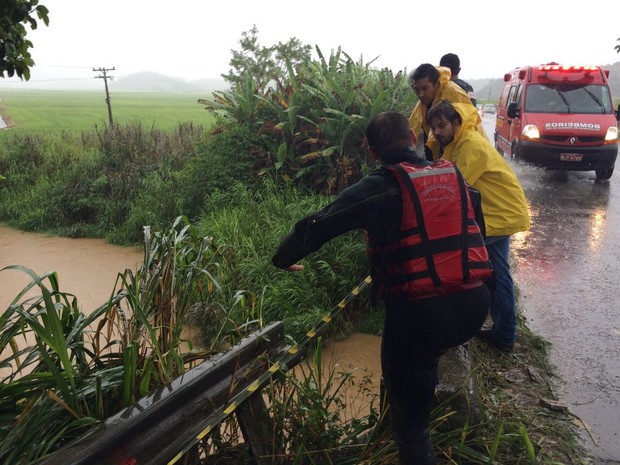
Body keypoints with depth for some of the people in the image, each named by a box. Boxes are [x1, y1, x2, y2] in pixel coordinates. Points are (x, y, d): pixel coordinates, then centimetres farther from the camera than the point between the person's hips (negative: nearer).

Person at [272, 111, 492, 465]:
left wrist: (283, 259, 11)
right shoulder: (453, 174, 11)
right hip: (476, 303, 5)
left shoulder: (380, 187, -5)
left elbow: (317, 225, -6)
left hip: (421, 312, -5)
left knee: (410, 416, 14)